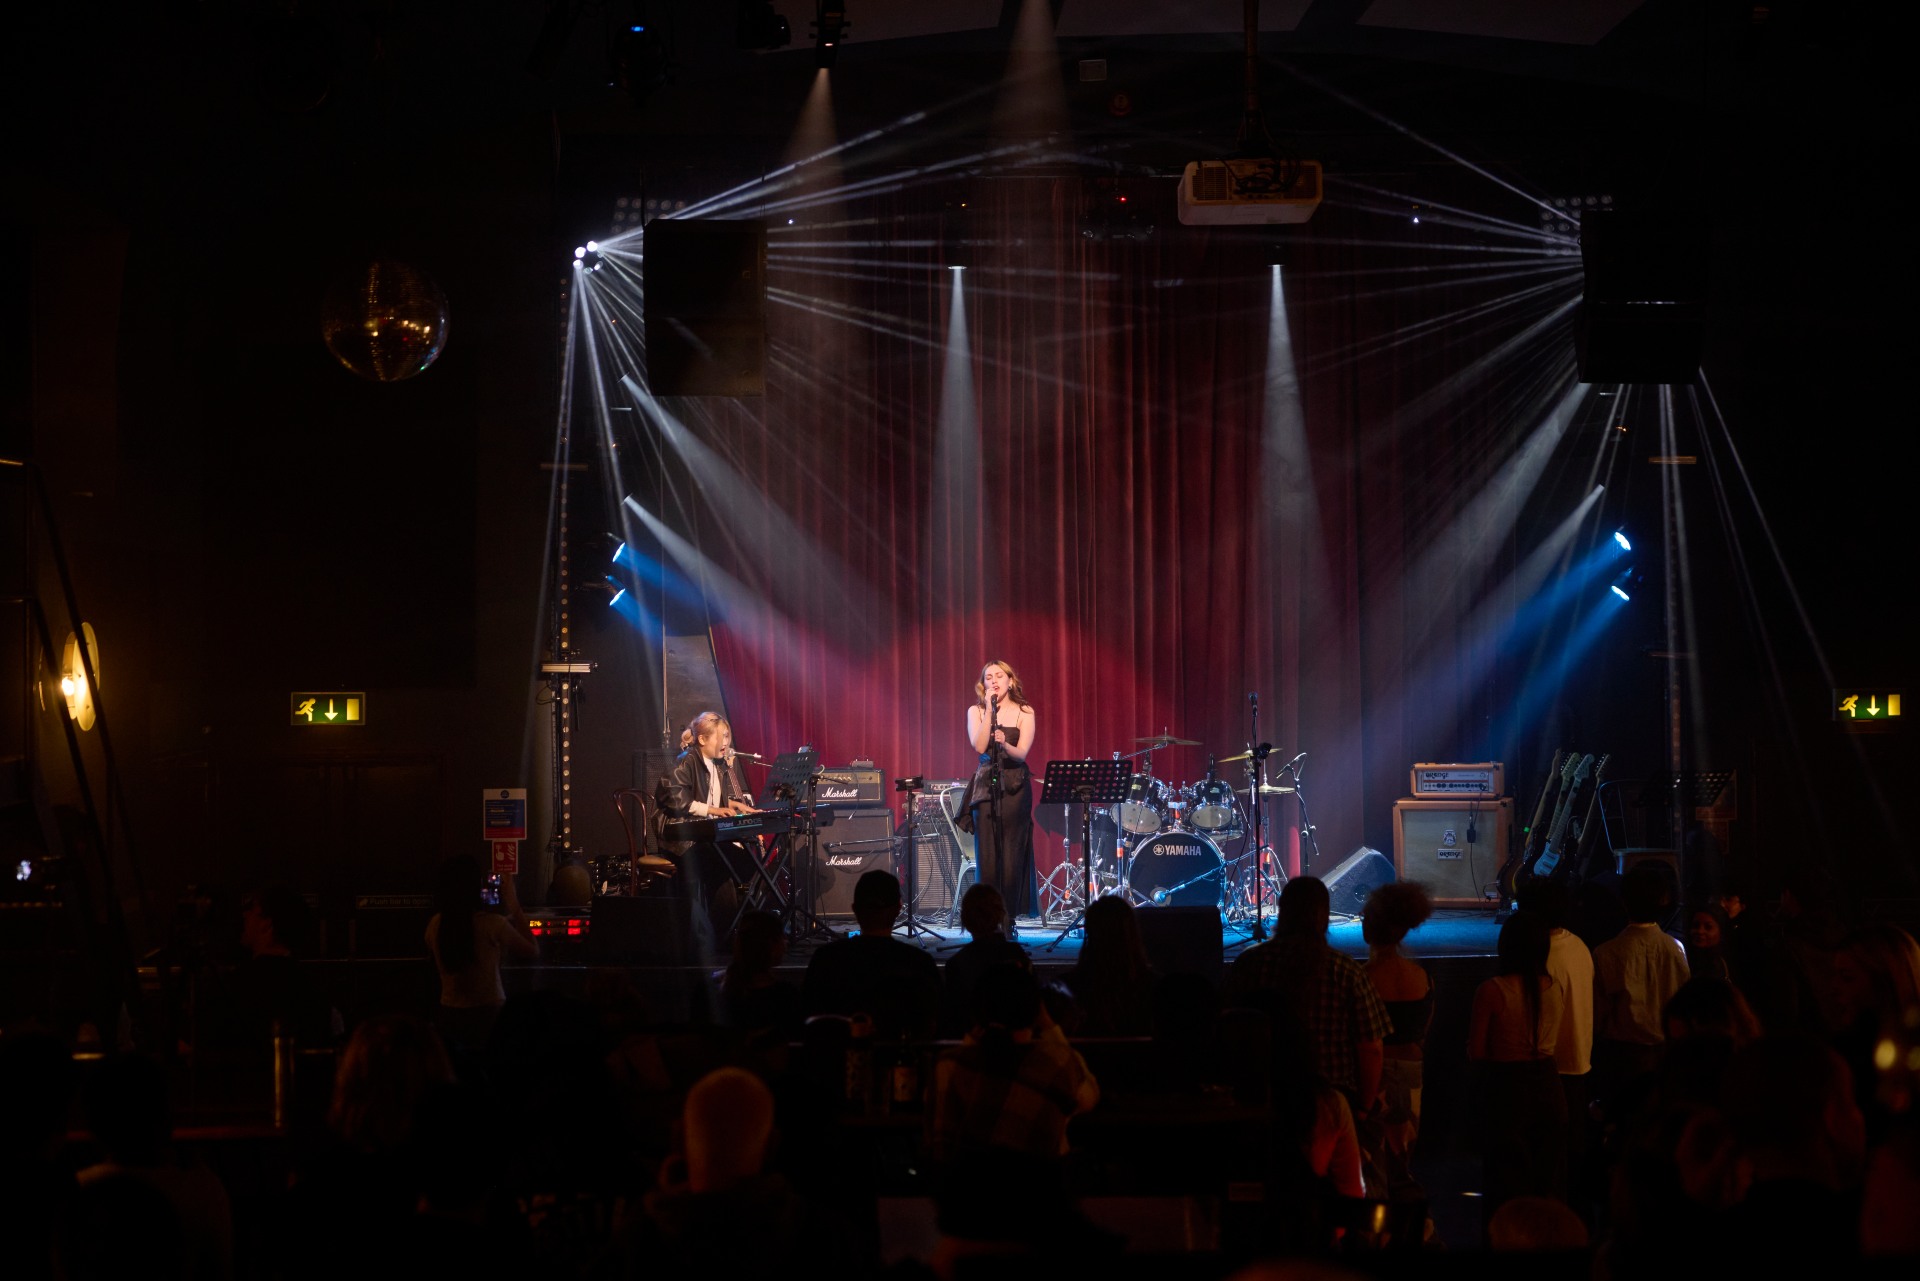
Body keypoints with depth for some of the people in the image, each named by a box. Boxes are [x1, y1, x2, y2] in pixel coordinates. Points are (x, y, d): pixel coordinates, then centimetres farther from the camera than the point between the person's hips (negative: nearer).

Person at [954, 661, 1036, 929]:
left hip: (1015, 787, -1)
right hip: (985, 785, 1)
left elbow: (1021, 752, -8)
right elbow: (979, 746, -6)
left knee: (1012, 854, -6)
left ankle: (1010, 921, -2)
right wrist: (990, 709, -7)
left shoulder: (1024, 713, 4)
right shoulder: (976, 712, 9)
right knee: (988, 854, -4)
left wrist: (1005, 744, -29)